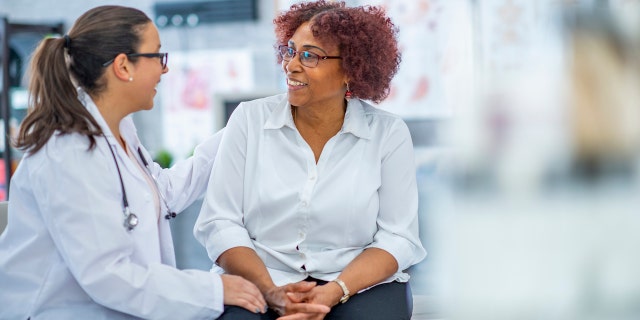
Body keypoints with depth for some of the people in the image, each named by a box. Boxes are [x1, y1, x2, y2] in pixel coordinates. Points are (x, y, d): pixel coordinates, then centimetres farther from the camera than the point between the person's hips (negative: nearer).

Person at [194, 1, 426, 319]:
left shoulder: (388, 133, 0)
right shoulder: (249, 119, 1)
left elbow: (397, 237, -2)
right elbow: (220, 222, -2)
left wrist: (335, 292, -18)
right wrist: (271, 291, -17)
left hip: (359, 284, 0)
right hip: (259, 282, 0)